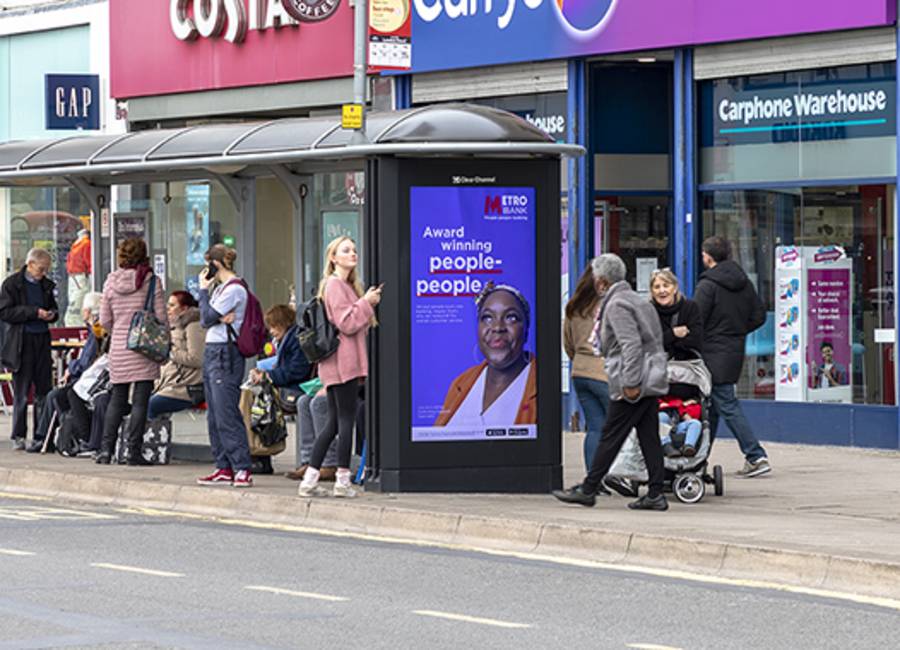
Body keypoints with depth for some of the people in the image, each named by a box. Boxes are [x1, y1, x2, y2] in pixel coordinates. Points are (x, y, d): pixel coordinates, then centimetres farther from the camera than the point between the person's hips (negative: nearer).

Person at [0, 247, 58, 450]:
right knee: (21, 394, -2)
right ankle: (18, 437, 3)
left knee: (44, 391, 3)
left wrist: (52, 314, 0)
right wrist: (34, 313, -17)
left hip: (42, 340, 5)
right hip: (21, 342, -5)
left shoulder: (46, 285, 13)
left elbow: (53, 308, 26)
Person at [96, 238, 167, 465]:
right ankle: (134, 451, -2)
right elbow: (161, 317, -7)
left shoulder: (111, 282, 2)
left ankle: (106, 448, 6)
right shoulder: (151, 282, -7)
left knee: (117, 399, 12)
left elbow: (104, 320, 5)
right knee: (140, 401, 0)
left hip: (118, 347, 3)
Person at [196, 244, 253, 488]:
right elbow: (206, 320, 12)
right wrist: (220, 318, -9)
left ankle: (243, 469, -12)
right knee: (215, 417, 9)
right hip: (212, 352, 10)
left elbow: (207, 318, -13)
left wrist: (204, 290, -3)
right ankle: (224, 468, 12)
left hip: (225, 354, -10)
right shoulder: (221, 288, 18)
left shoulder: (234, 289, -11)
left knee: (226, 416, -12)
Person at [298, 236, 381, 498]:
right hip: (343, 361, -10)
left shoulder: (348, 285, 21)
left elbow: (358, 325, 24)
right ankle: (342, 480, -3)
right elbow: (346, 324, -17)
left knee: (334, 423, 9)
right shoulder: (334, 285, -10)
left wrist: (368, 304, 11)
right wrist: (367, 303, -9)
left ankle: (309, 480, 9)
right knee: (346, 420, -6)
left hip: (337, 364, 10)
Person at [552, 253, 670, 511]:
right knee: (649, 437, 6)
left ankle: (588, 489, 2)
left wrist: (631, 383, -22)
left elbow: (631, 344, -21)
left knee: (611, 436, -3)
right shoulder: (636, 300, 19)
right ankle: (655, 494, 4)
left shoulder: (617, 305, -11)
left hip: (633, 385, -9)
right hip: (651, 382, 9)